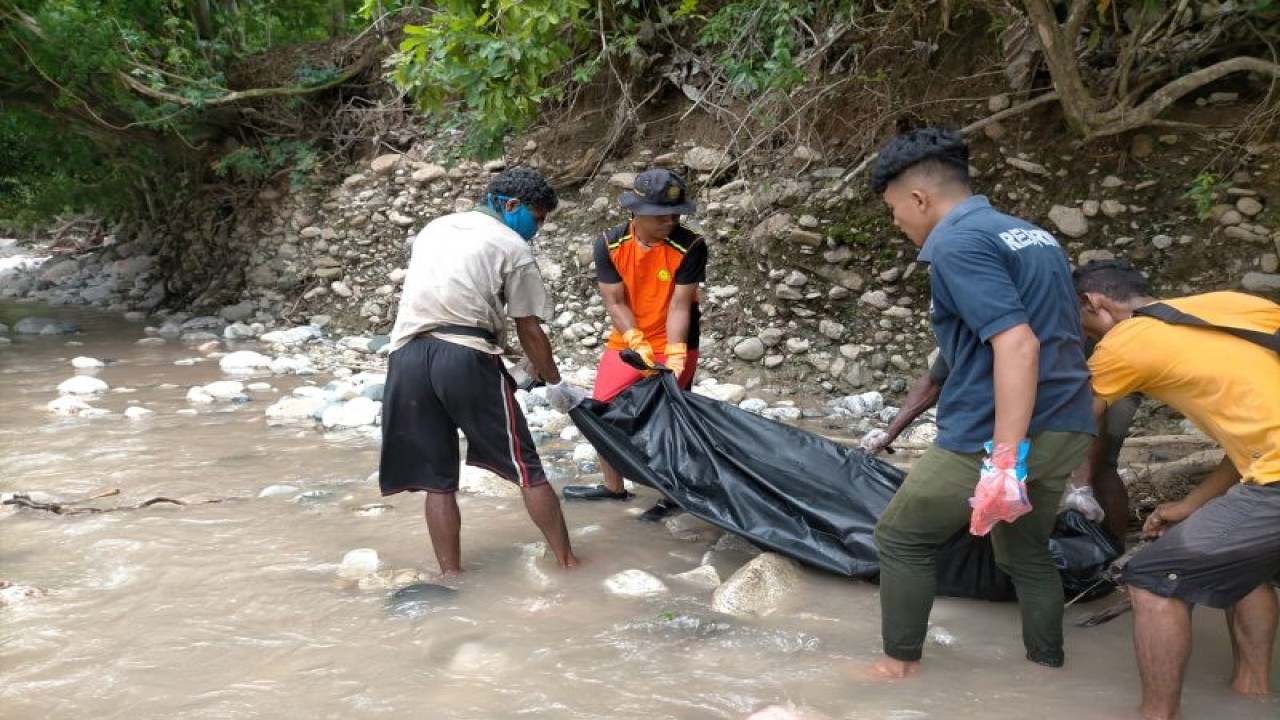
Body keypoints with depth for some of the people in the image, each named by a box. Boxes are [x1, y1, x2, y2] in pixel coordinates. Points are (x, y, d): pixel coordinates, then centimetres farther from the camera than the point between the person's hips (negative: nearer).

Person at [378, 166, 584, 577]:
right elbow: (529, 331, 8)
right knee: (525, 468, 6)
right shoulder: (512, 246, 7)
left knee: (437, 478, 11)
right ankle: (566, 562, 12)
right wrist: (555, 384, 21)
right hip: (466, 357, -5)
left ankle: (451, 576, 12)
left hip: (408, 354, 5)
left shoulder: (434, 228, 24)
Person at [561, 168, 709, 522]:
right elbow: (615, 302, -13)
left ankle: (674, 494, 15)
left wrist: (673, 356, -30)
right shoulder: (610, 245, -14)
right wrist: (638, 344, -27)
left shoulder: (690, 246, -21)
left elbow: (679, 305, -21)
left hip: (673, 345, -4)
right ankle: (613, 486, 30)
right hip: (625, 342, 4)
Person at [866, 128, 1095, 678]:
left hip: (995, 435, -8)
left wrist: (1004, 459, -27)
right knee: (1026, 553, 24)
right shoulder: (1032, 235, 16)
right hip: (1064, 430, 8)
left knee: (901, 537, 10)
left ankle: (901, 664, 19)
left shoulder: (958, 244, -13)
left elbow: (1017, 345, -24)